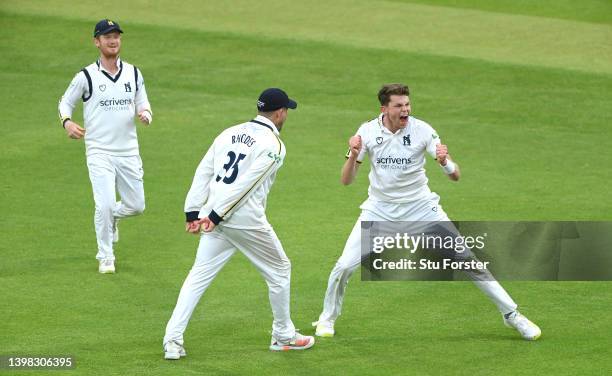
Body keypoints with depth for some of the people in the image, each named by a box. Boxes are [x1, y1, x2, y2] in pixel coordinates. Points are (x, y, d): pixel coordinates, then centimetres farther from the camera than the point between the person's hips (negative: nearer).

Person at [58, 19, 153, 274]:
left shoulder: (133, 73, 6)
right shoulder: (86, 76, -5)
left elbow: (143, 104, 14)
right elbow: (65, 102, 6)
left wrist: (145, 114, -10)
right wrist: (67, 122, -15)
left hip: (129, 152, 4)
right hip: (99, 152, -4)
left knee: (136, 206, 9)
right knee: (105, 204, -14)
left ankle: (110, 217, 42)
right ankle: (105, 257, 4)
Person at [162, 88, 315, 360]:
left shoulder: (230, 133, 14)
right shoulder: (273, 144, -7)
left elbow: (203, 172, 9)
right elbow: (246, 184, -16)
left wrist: (193, 212, 7)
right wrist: (217, 215, -16)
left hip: (214, 218, 6)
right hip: (247, 221, -6)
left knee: (198, 276, 6)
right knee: (279, 271, 15)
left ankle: (172, 340, -6)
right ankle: (283, 337, 25)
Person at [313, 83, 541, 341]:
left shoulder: (422, 131, -15)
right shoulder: (368, 132, -11)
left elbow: (456, 176, -16)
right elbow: (346, 180, -10)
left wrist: (444, 162, -39)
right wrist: (353, 155, -29)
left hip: (421, 208, -1)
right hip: (380, 210, 1)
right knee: (345, 266, -8)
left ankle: (511, 314, 7)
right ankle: (327, 318, 19)